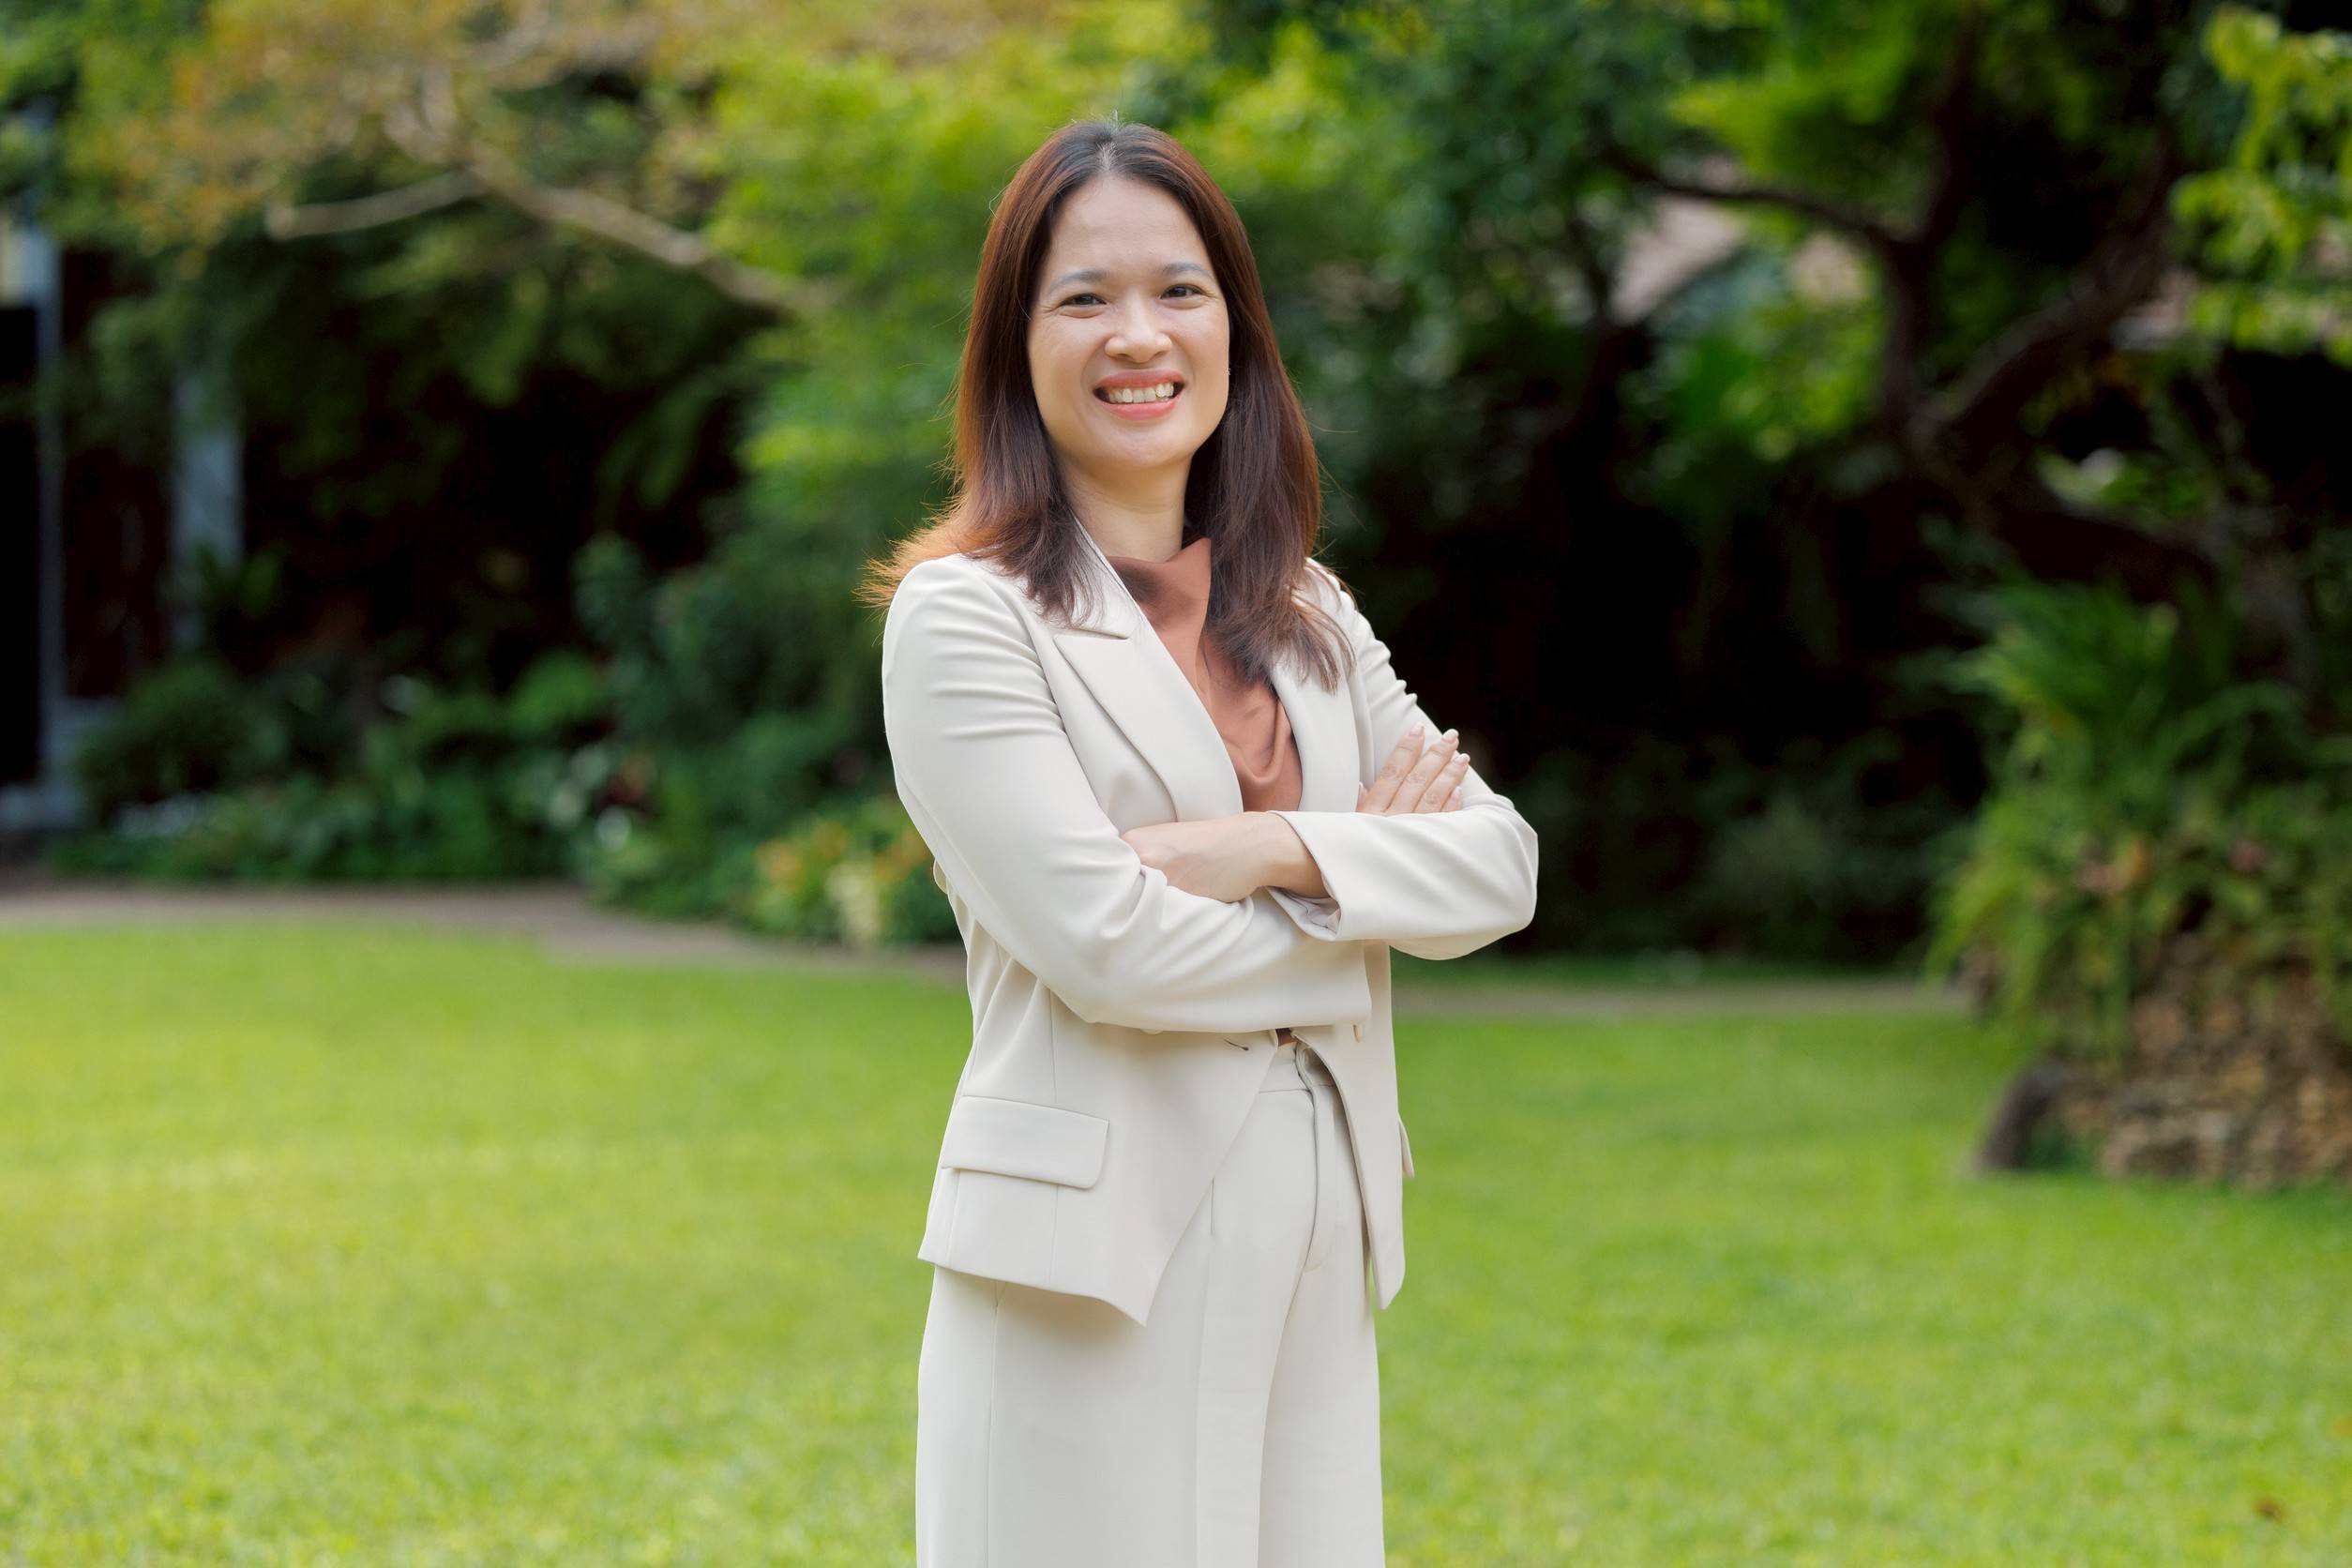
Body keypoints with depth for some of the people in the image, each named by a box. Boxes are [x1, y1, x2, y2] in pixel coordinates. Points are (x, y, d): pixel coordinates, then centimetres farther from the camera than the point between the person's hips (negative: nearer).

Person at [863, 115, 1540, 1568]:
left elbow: (1503, 861, 4)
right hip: (1098, 1252, -6)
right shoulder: (965, 617, -6)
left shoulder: (1306, 614, 14)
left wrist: (1279, 851, -12)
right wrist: (1374, 867, -3)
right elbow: (1104, 943, -16)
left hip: (1314, 1253, 6)